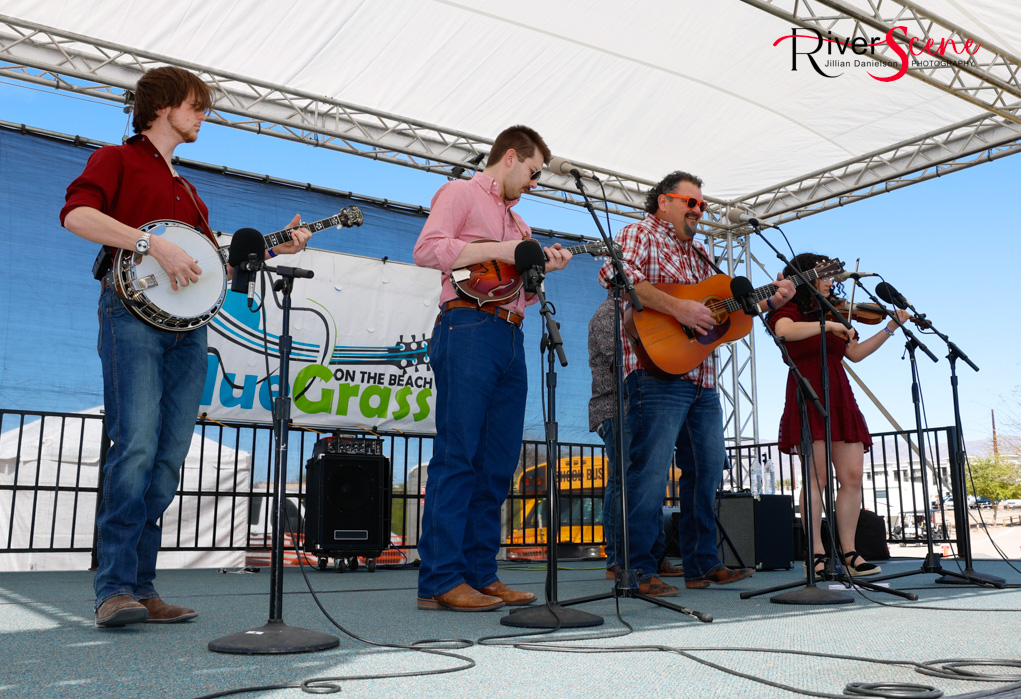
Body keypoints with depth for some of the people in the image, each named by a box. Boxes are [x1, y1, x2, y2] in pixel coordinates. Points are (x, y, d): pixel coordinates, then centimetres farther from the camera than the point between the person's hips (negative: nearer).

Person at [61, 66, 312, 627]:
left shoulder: (187, 189, 30)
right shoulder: (117, 159, 9)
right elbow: (76, 213, -11)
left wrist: (276, 246, 18)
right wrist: (154, 244, -19)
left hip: (188, 323, 7)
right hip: (134, 312, -7)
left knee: (169, 461, 2)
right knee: (136, 448, -17)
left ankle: (141, 588, 7)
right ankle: (114, 588, -11)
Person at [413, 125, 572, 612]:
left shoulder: (516, 221, 30)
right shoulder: (461, 193, 6)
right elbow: (427, 250, -10)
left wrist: (543, 268, 12)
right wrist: (496, 251, -10)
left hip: (511, 339, 8)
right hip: (467, 329, -8)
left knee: (498, 465, 5)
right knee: (457, 457, -10)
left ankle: (480, 575, 10)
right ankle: (441, 581, -8)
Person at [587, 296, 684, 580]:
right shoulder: (608, 312, -3)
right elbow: (617, 354, -19)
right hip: (616, 410, -9)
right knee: (623, 481, -11)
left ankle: (656, 557, 12)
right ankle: (617, 561, -6)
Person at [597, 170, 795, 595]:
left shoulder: (698, 253, 26)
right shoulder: (641, 234, 0)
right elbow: (615, 275, -21)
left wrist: (770, 301, 13)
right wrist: (677, 307, -24)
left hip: (702, 380, 9)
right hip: (658, 373, -9)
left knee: (707, 470, 11)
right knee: (651, 471, -11)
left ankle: (702, 564, 22)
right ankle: (638, 570, -3)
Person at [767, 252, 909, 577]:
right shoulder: (789, 311, 2)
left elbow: (855, 353, 19)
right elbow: (785, 331, -22)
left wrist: (891, 328, 16)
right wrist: (827, 325, -22)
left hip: (840, 399, 7)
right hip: (808, 398, -7)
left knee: (852, 477, 0)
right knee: (817, 476, -11)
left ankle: (849, 553, 6)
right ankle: (817, 553, -6)